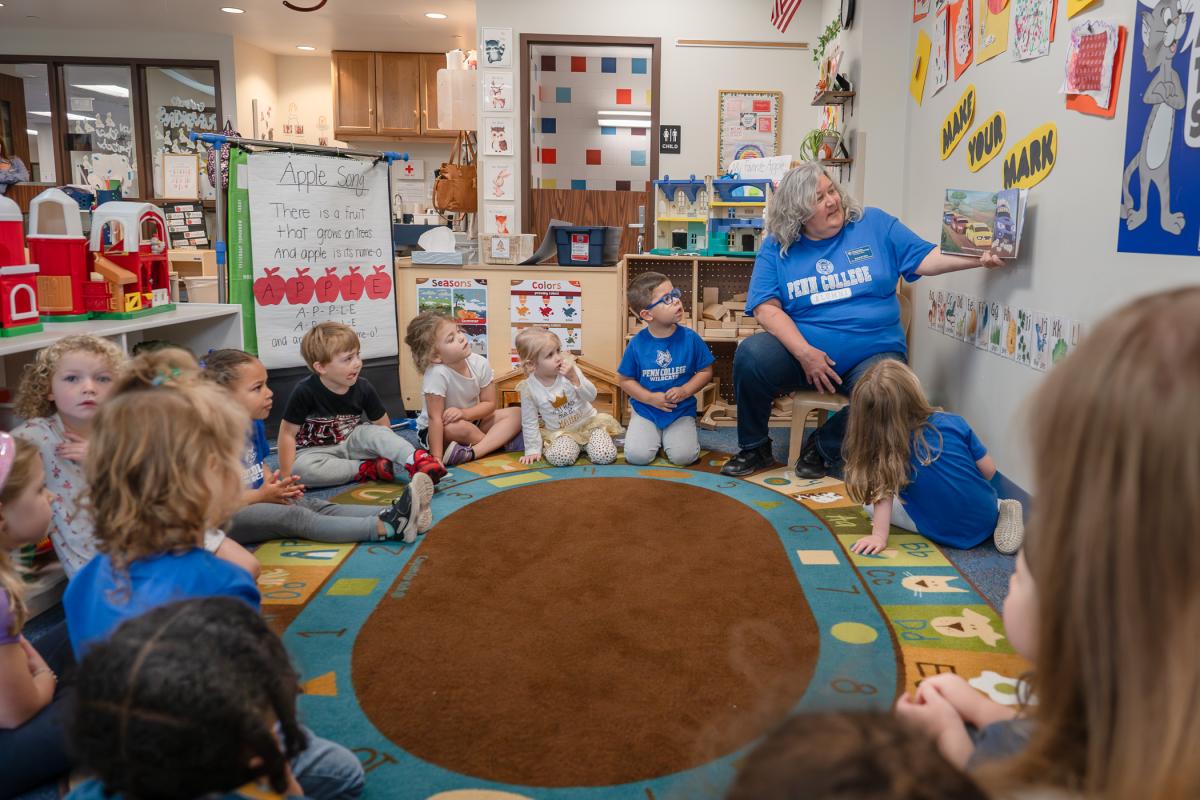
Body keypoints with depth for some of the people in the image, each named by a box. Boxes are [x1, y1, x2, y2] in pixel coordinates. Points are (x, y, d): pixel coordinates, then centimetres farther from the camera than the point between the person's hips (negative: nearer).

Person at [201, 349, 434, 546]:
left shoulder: (253, 425, 10)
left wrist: (275, 485, 1)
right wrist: (262, 496, -19)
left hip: (259, 499, 10)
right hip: (229, 517, -10)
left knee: (319, 506, -7)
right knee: (292, 516, -26)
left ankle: (392, 515, -24)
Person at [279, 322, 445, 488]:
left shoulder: (363, 388, -9)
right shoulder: (305, 391, -19)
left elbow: (382, 424, 1)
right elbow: (288, 432, -13)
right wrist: (286, 476, -19)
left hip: (350, 443, 3)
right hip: (315, 452, -2)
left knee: (375, 432, -26)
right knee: (300, 467, -36)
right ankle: (367, 469, -29)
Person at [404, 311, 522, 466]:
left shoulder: (480, 363, -16)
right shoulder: (437, 374, -31)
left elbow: (489, 404, -8)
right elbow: (435, 418, -31)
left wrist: (464, 413, -27)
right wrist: (437, 457, -34)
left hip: (471, 418, 6)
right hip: (436, 432, -6)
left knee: (515, 414, -9)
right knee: (459, 427, -37)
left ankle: (471, 452, -27)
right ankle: (496, 442, -5)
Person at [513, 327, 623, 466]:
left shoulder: (569, 369, -13)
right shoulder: (528, 388, -14)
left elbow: (591, 396, -14)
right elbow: (529, 423, -3)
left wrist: (574, 378, -29)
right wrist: (533, 450, -3)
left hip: (588, 422, 1)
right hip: (561, 432, -1)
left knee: (605, 456, -21)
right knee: (559, 458, -31)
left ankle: (587, 443, 13)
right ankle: (575, 446, 4)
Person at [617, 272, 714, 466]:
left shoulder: (690, 338, -8)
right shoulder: (637, 344, -9)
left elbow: (706, 371, 1)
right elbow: (626, 381, -1)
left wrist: (684, 391, -15)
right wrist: (650, 398, -15)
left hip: (681, 411, 0)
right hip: (646, 410, 0)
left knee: (683, 456, -19)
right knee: (637, 455, -18)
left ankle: (670, 435, 14)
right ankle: (655, 435, 15)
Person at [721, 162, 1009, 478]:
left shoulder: (874, 224, 6)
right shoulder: (777, 247, 3)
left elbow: (927, 259, 4)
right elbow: (766, 308, -6)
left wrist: (977, 259, -13)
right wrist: (805, 353, -18)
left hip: (873, 353, 0)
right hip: (799, 350, 0)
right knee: (751, 355, -28)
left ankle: (824, 447, -3)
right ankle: (754, 447, -5)